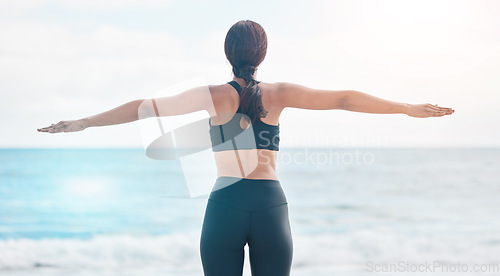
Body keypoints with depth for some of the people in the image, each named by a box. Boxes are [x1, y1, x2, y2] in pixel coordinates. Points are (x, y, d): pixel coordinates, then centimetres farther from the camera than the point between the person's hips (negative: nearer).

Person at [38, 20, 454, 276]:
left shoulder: (216, 96, 2)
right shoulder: (278, 94, 4)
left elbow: (145, 107, 2)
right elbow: (345, 99, 5)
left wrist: (83, 122, 10)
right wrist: (410, 108, 12)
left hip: (225, 206, -1)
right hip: (271, 206, 1)